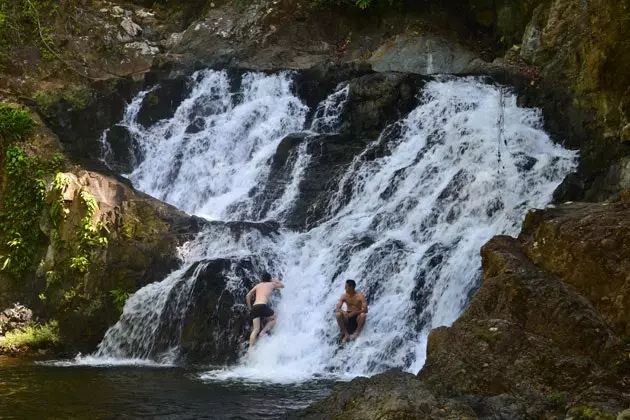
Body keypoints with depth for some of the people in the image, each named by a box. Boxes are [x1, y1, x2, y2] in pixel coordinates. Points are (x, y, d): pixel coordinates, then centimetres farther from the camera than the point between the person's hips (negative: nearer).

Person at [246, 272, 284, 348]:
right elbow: (282, 285, 36)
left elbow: (248, 296, 18)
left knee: (255, 330, 5)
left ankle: (251, 348, -6)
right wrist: (275, 281, 50)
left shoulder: (258, 285, 25)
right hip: (262, 306, -4)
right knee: (274, 318, 22)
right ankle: (263, 332, 4)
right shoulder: (271, 284, 16)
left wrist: (250, 308, 25)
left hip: (254, 307, 4)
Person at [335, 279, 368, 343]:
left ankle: (357, 333, -19)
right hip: (347, 316, 3)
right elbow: (337, 308, -9)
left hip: (357, 317, -3)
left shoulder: (360, 296, -13)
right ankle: (346, 334, -18)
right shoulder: (344, 296, -2)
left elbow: (365, 309, -22)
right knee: (338, 314, -27)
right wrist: (343, 312, -31)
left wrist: (354, 313, -31)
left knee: (363, 315, -36)